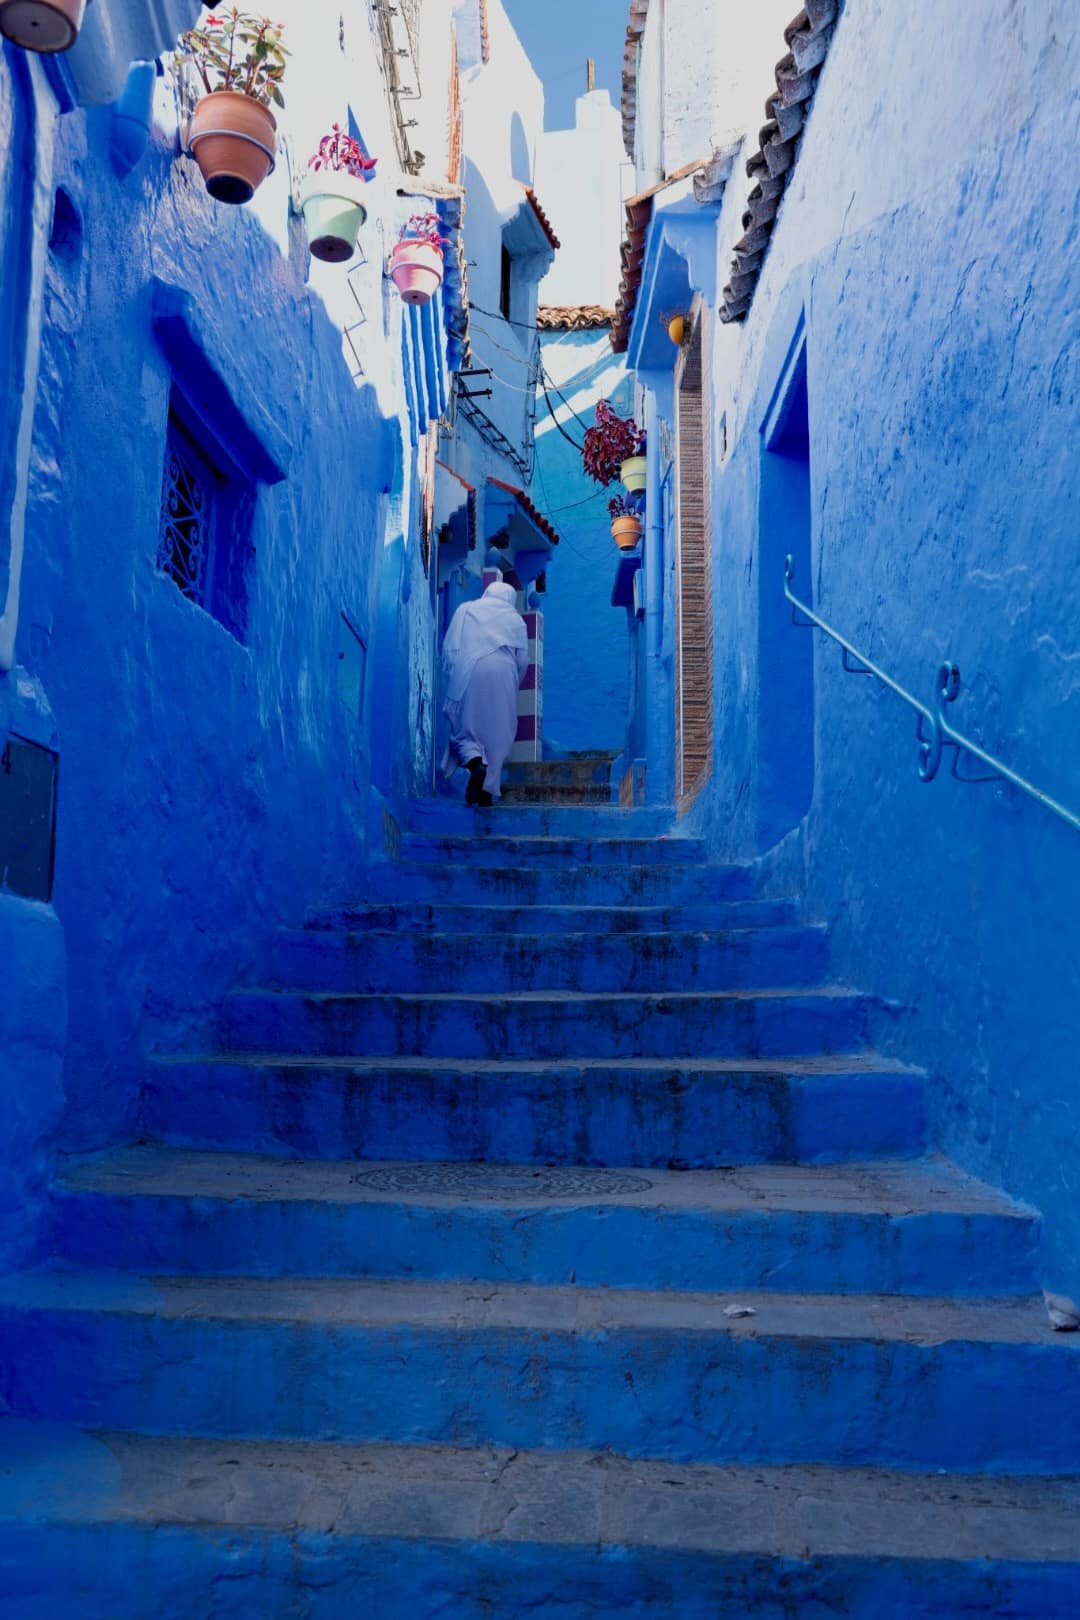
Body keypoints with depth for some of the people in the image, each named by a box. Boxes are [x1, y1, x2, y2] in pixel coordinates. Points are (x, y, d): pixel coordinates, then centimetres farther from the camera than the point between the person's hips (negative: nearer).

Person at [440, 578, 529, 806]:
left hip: (465, 678, 0)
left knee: (464, 730, 6)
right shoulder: (515, 618, 17)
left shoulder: (465, 609, 17)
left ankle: (475, 762, -24)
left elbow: (447, 649, 9)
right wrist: (512, 686, 25)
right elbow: (522, 661, 12)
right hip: (501, 677, 0)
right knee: (496, 735, 6)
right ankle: (487, 790, 1)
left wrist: (452, 673, 18)